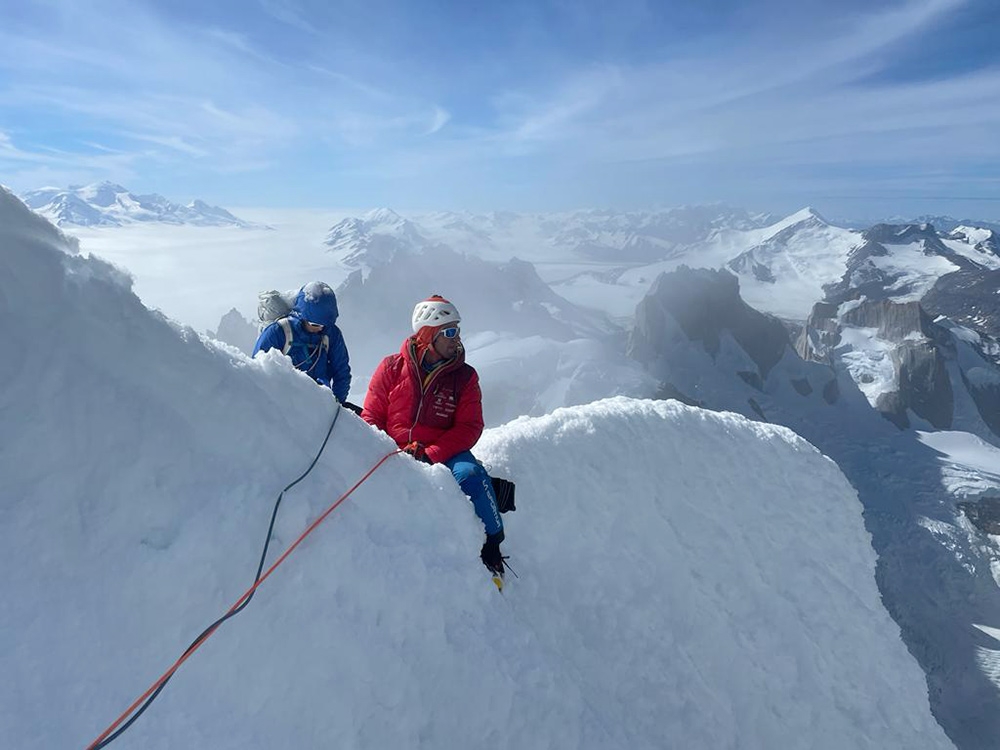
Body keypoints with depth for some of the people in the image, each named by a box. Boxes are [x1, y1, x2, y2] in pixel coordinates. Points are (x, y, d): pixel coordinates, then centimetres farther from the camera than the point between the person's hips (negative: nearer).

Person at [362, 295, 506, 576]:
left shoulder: (465, 376, 2)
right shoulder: (391, 368, 3)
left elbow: (469, 427, -3)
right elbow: (371, 416, 7)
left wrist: (431, 455, -17)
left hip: (443, 453, -1)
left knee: (470, 474, -30)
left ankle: (490, 549, -12)